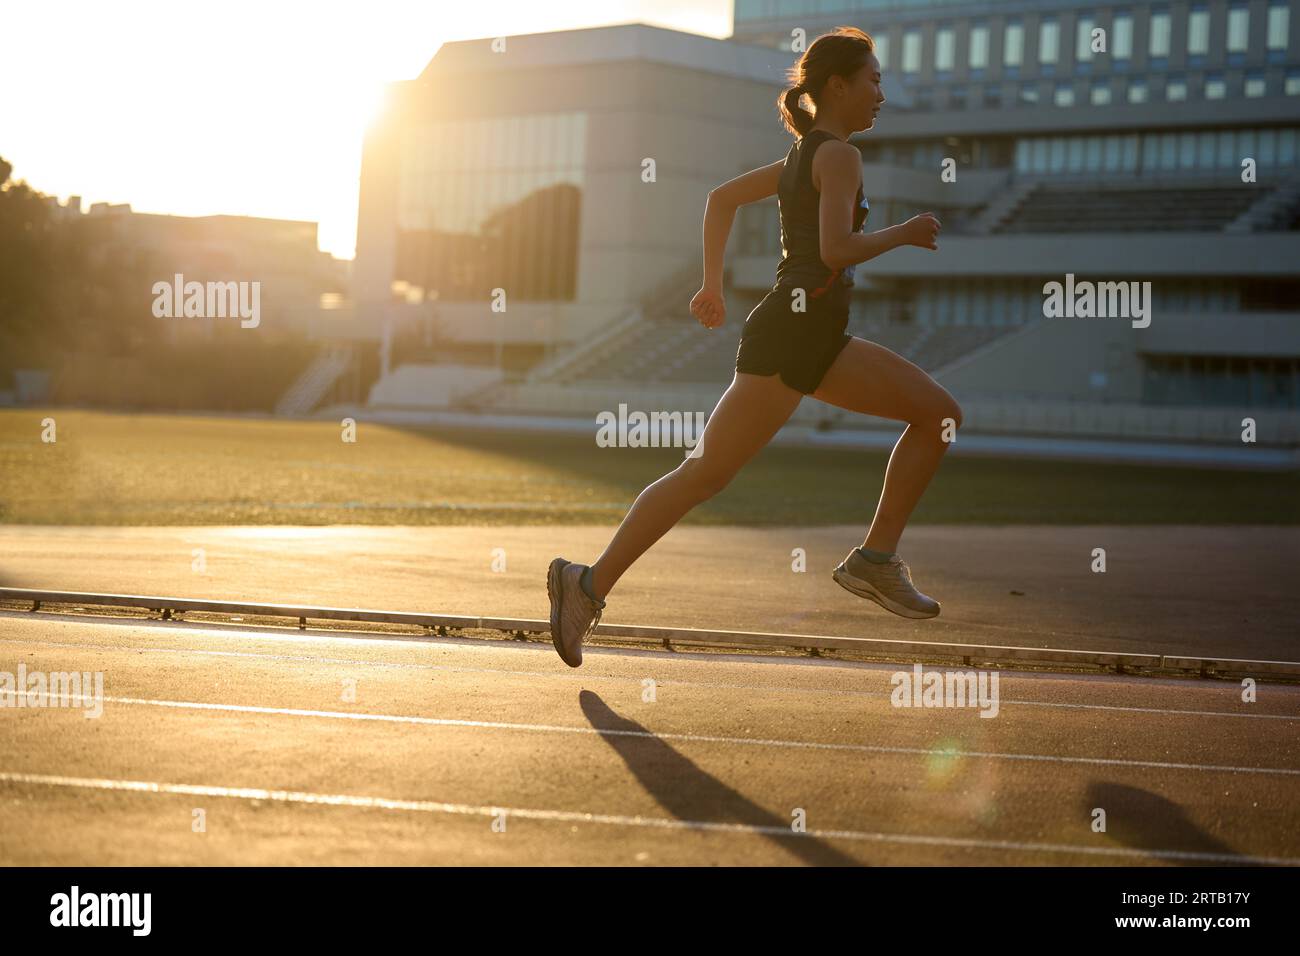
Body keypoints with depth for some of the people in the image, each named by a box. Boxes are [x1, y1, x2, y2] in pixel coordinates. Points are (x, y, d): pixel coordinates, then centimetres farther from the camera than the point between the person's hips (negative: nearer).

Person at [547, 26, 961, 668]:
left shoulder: (804, 156, 20)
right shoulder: (839, 155, -8)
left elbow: (722, 196, 26)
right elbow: (836, 248, -21)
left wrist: (714, 285, 25)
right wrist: (905, 234, -6)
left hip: (818, 338, 10)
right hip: (790, 331, -10)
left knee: (939, 412, 6)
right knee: (708, 474, -9)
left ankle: (876, 559, 3)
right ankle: (589, 585, -4)